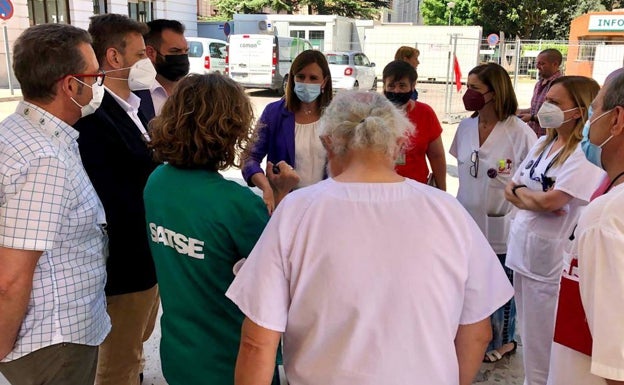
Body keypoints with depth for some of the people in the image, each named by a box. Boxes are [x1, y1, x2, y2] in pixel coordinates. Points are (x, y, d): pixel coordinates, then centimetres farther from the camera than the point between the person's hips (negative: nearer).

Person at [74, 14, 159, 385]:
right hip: (126, 262, -9)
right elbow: (106, 202, -25)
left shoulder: (138, 106, 6)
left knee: (136, 345, 29)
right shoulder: (93, 118, -24)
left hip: (151, 255, 9)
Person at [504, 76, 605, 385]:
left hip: (551, 260, -8)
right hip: (522, 249, 8)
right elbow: (510, 190, 10)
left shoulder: (586, 156, -17)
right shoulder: (542, 144, 9)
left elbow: (549, 201, -24)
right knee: (529, 334, 20)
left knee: (543, 343, 5)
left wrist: (519, 191, -4)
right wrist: (532, 199, -11)